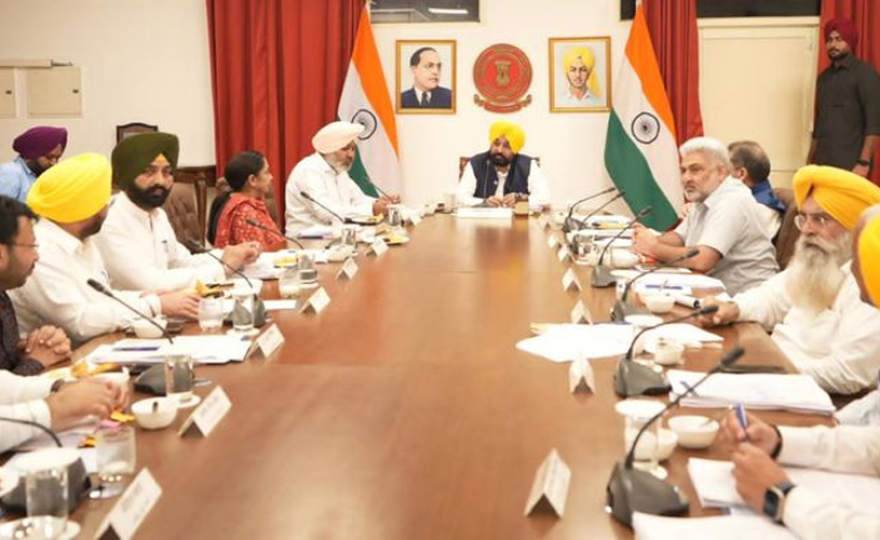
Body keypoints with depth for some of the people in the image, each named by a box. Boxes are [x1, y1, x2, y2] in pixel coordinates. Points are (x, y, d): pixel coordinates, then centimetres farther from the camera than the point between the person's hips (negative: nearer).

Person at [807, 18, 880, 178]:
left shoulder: (865, 73, -2)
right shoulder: (823, 77, 17)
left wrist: (864, 162, -18)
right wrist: (810, 163, 16)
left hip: (850, 165, -6)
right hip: (822, 165, 6)